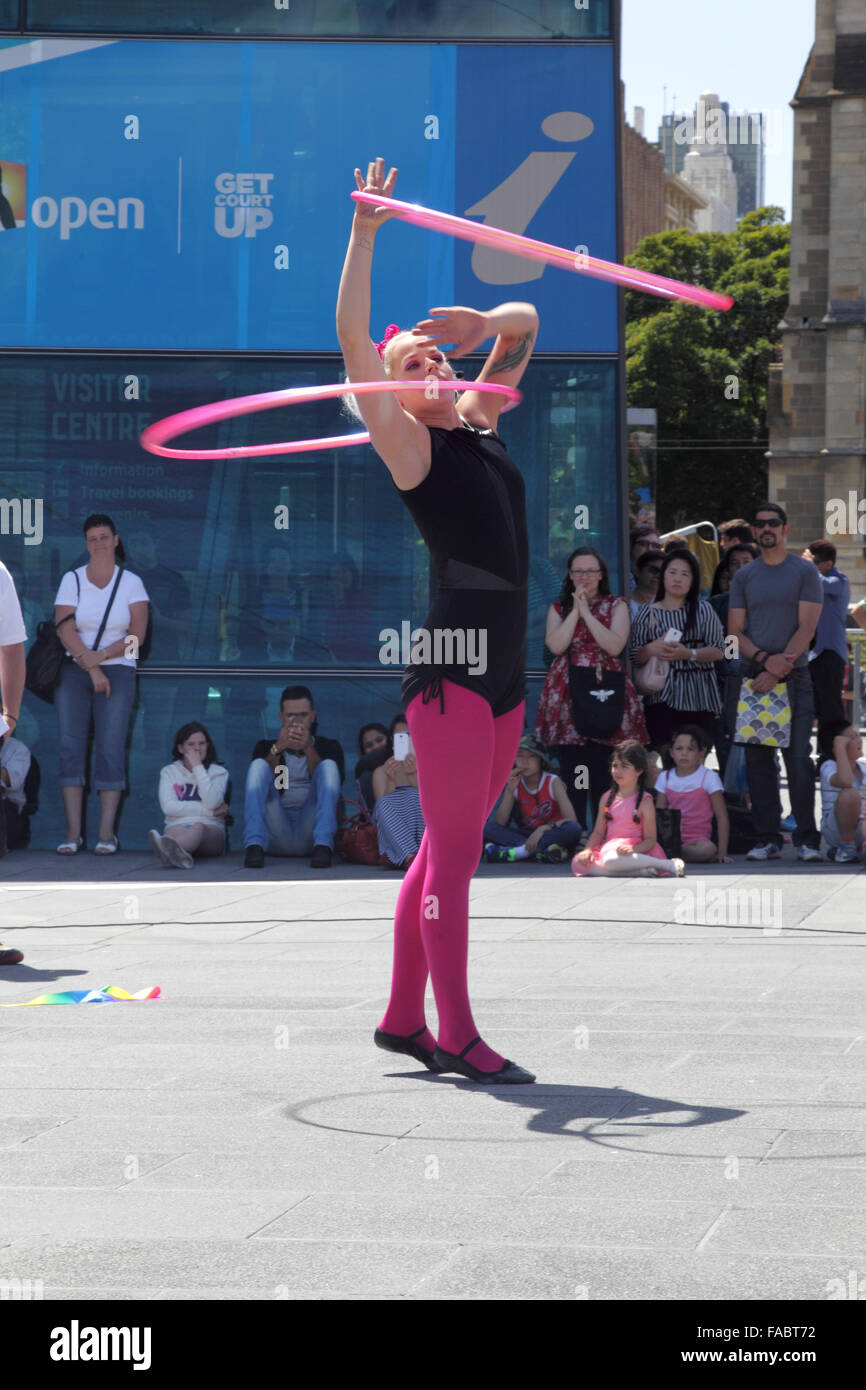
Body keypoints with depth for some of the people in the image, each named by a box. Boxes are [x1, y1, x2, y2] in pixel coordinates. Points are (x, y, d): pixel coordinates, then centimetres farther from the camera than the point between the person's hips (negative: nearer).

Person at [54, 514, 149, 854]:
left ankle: (106, 833, -8)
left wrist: (102, 655, -13)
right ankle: (73, 832, -7)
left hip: (118, 670, -1)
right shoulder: (72, 580, 4)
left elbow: (137, 635, -1)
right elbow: (65, 631, -4)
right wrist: (92, 670, -12)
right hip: (73, 672, 1)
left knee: (110, 750, -8)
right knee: (70, 747, -7)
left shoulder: (131, 583, 5)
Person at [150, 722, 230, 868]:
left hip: (211, 830, -1)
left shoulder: (218, 772, 16)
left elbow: (212, 803, -7)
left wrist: (198, 767, -4)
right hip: (178, 825, 1)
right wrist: (209, 811, -6)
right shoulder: (169, 772, 20)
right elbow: (169, 807, 1)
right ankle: (181, 855, -77)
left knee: (198, 828, -39)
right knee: (175, 831, -38)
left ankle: (166, 847, -76)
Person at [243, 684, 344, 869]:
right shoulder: (265, 747, 21)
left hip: (310, 830, 0)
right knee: (258, 764, -16)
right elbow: (259, 781, -1)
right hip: (276, 834, 0)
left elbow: (329, 783, -2)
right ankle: (254, 845, -35)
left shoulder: (328, 747, 19)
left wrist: (308, 749, -17)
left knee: (329, 764, -17)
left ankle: (323, 846, -35)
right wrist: (278, 749, -17)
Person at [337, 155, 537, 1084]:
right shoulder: (407, 444, -2)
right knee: (453, 856, -6)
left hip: (503, 671, 8)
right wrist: (366, 227, -11)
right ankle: (456, 1036, -3)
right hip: (450, 671, -8)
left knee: (447, 855, 11)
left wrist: (473, 323, 8)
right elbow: (352, 334, -12)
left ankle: (403, 1021, 18)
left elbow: (524, 326, 28)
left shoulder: (476, 424, 17)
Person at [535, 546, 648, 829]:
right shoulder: (559, 608, 14)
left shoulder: (616, 606, 9)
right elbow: (556, 645, -4)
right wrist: (575, 611, -4)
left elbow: (615, 646, -8)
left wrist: (587, 612, -8)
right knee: (571, 771, -1)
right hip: (568, 696, 2)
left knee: (603, 772, -5)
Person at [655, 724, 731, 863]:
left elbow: (722, 817, -3)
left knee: (708, 849, -38)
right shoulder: (665, 778, 10)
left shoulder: (709, 777, -1)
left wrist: (722, 852, -11)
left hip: (697, 839, -1)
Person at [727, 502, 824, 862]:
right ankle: (768, 839, 6)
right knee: (758, 760, 2)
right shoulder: (743, 577, 13)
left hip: (793, 678, -3)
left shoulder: (805, 572, 4)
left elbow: (807, 628, -4)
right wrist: (765, 659, -11)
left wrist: (778, 670, -14)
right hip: (752, 676, 3)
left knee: (798, 758, -8)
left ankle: (806, 840, -4)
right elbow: (735, 632, 7)